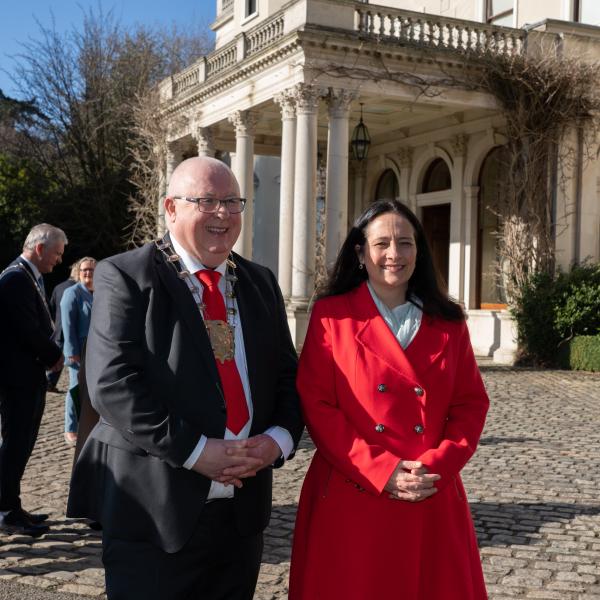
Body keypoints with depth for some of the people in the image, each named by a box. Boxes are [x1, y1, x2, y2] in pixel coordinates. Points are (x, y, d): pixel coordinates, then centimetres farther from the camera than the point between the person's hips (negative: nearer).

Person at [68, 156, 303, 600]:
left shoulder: (261, 283, 12)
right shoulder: (125, 276, -5)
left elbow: (287, 376, 12)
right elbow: (112, 382, -15)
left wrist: (278, 439, -8)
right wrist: (194, 451, -20)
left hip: (242, 510, 5)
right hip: (155, 508, -5)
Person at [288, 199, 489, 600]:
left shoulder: (448, 323, 8)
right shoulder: (331, 315, -2)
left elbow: (471, 405, 6)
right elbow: (316, 405, -6)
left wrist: (436, 467, -10)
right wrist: (381, 472, -14)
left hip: (433, 502, 3)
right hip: (350, 500, -2)